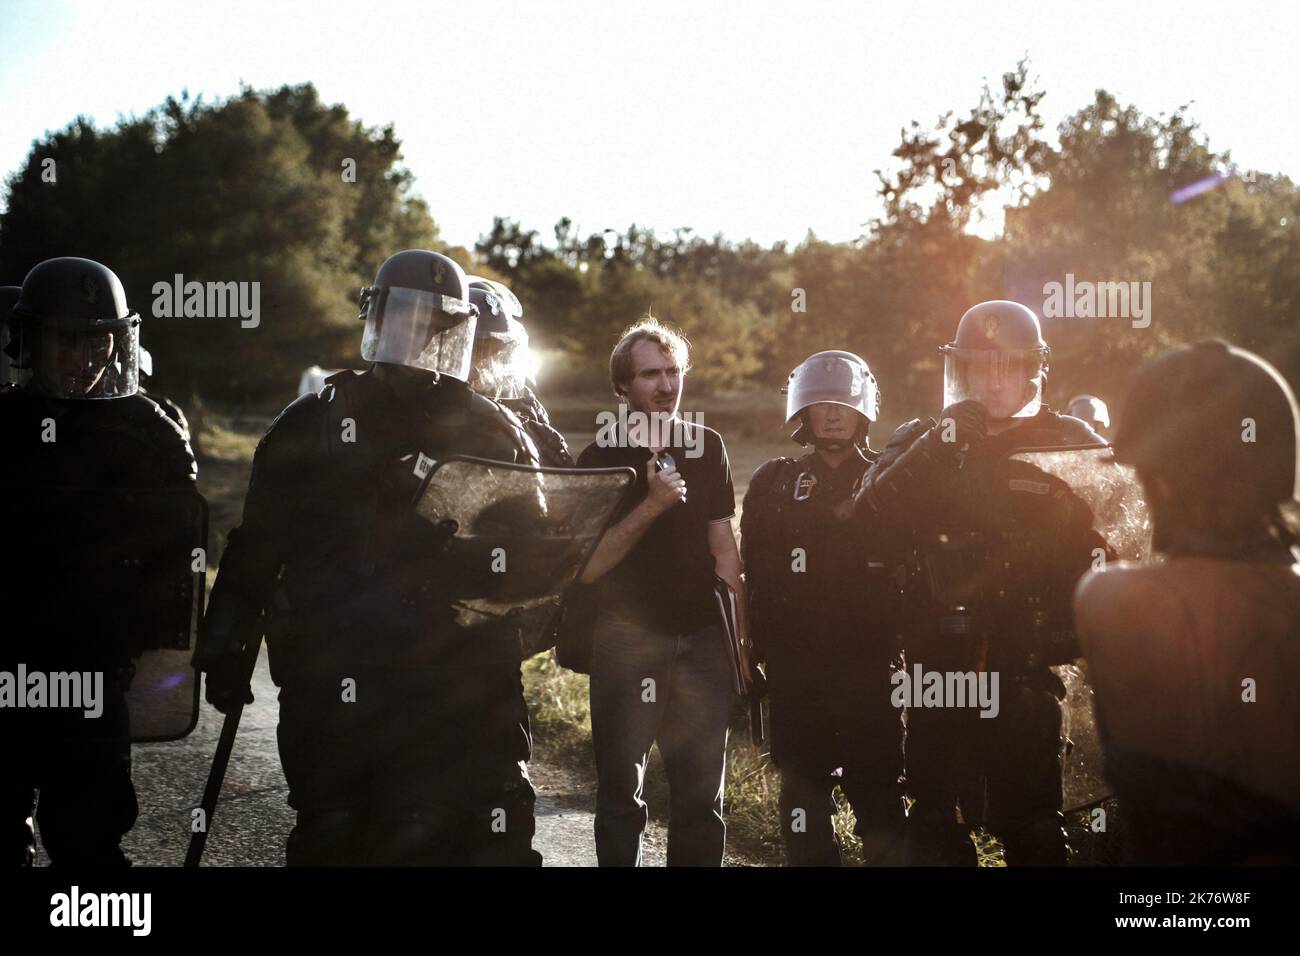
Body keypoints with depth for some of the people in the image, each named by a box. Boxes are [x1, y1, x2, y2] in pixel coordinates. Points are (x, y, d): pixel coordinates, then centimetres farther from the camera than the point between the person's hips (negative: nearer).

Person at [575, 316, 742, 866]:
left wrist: (743, 635, 7)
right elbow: (588, 567, -11)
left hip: (701, 640, 3)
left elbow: (723, 547, 11)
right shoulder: (601, 458, -3)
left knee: (701, 795, 7)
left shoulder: (707, 447, 8)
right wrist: (651, 505, -20)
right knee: (621, 794, 4)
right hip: (627, 640, -3)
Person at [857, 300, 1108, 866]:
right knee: (935, 826, 11)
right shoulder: (920, 442, 6)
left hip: (1027, 674, -1)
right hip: (939, 666, 2)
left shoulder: (1068, 443, 3)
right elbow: (873, 518, -11)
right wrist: (934, 449, -21)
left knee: (1030, 826, 6)